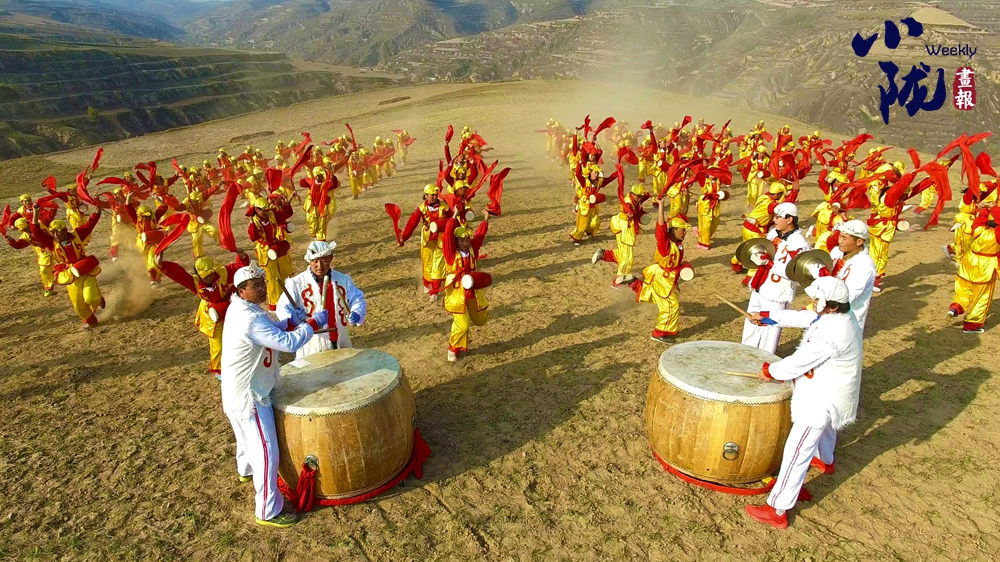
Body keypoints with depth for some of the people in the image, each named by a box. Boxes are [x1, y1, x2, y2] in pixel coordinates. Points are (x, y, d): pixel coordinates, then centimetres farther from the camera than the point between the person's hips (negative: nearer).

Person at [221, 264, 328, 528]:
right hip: (249, 395, -11)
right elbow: (289, 343, -34)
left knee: (247, 435, 35)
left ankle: (245, 469, 63)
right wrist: (313, 322, -22)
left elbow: (268, 331, 16)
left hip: (237, 390, 11)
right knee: (266, 452, -3)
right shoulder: (250, 320, -31)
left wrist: (290, 322, 1)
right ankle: (268, 512, 7)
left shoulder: (240, 308, 1)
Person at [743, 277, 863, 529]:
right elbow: (803, 317, 6)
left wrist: (769, 371, -11)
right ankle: (824, 460, 71)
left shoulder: (830, 334, -35)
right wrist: (768, 315, 8)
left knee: (796, 453, -7)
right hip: (834, 394, 11)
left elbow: (798, 363, -28)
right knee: (826, 426, 39)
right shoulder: (841, 315, -7)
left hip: (821, 401, -11)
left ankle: (777, 511, -2)